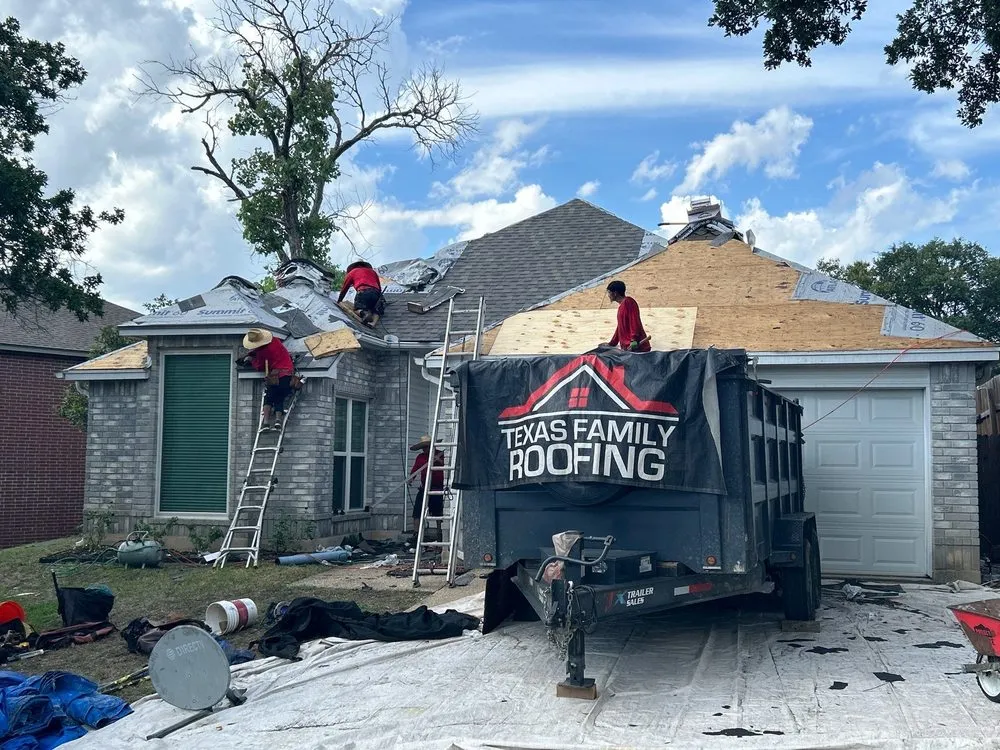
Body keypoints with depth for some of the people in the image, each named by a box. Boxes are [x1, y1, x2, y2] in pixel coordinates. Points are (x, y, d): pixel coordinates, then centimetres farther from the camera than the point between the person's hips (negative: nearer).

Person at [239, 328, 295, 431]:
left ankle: (266, 421, -4)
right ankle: (278, 420, -12)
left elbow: (260, 367, 8)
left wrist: (251, 360, 25)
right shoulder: (275, 341, 10)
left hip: (276, 375, -5)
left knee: (268, 398, 9)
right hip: (289, 372, 5)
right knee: (279, 400, 10)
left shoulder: (262, 353, -6)